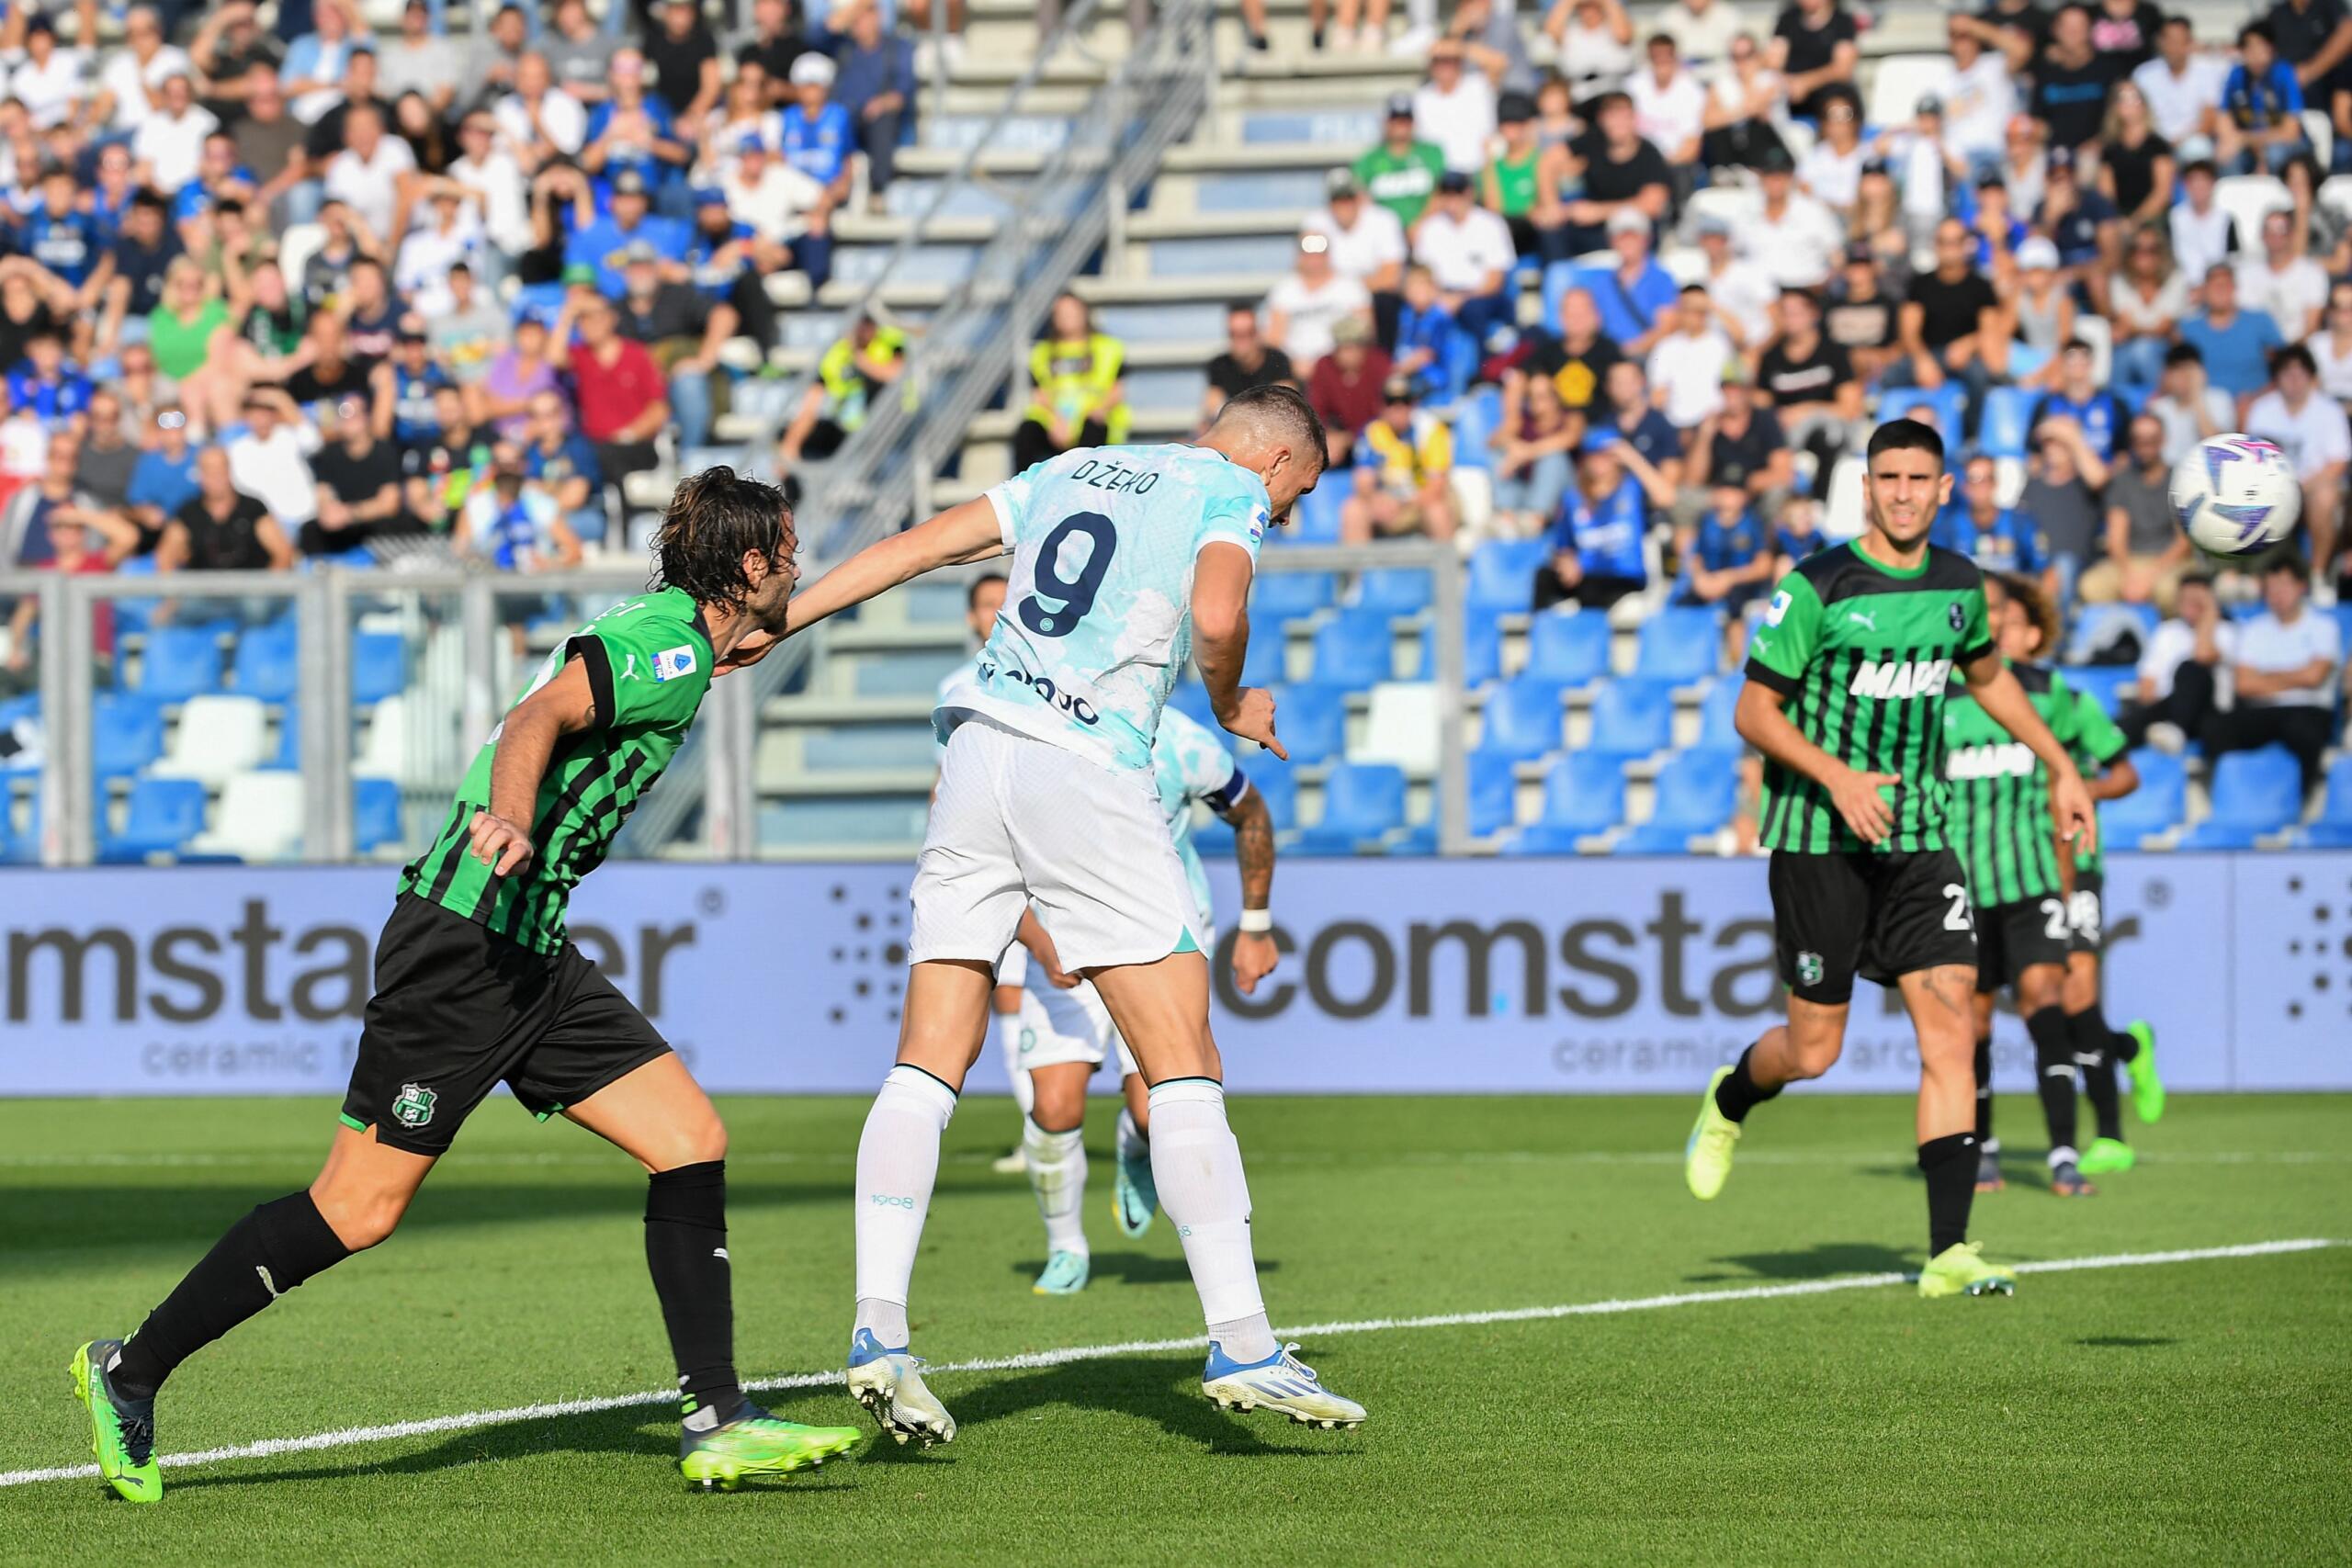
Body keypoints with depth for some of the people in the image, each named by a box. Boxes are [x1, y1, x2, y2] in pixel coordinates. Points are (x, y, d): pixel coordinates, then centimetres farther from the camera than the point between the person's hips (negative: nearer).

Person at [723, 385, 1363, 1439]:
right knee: (1184, 1067, -3)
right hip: (1088, 772, -6)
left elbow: (917, 545, 20)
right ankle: (1240, 1344, -7)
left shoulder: (1072, 471, 25)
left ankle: (878, 1333, -4)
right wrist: (1231, 708, 6)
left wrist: (773, 622, 22)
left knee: (928, 1064, 5)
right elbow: (1216, 617, -13)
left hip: (979, 746, 6)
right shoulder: (1231, 491, 6)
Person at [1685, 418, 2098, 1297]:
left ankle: (1949, 1252, -12)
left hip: (1919, 837, 4)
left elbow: (1986, 675, 26)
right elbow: (1754, 712, -9)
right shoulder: (1817, 589, -11)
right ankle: (1730, 1101, 39)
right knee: (1814, 1050, 2)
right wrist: (1836, 777, -22)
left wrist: (2059, 768, 24)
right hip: (1819, 838, -4)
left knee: (1948, 1027, -10)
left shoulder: (1958, 586, 5)